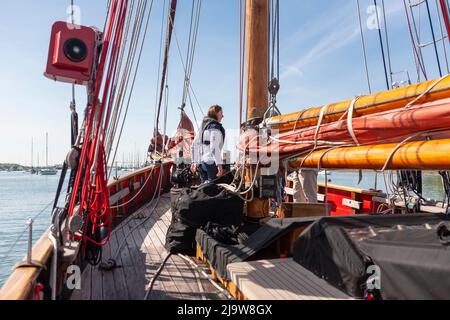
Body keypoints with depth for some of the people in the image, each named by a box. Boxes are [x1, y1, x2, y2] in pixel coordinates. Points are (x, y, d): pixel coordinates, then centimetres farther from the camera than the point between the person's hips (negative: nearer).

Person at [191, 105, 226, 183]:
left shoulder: (203, 127, 18)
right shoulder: (215, 127, -8)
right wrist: (219, 164, -21)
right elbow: (214, 147, -20)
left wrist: (194, 162, 25)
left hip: (201, 163, 9)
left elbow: (194, 145, 21)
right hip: (211, 162, -9)